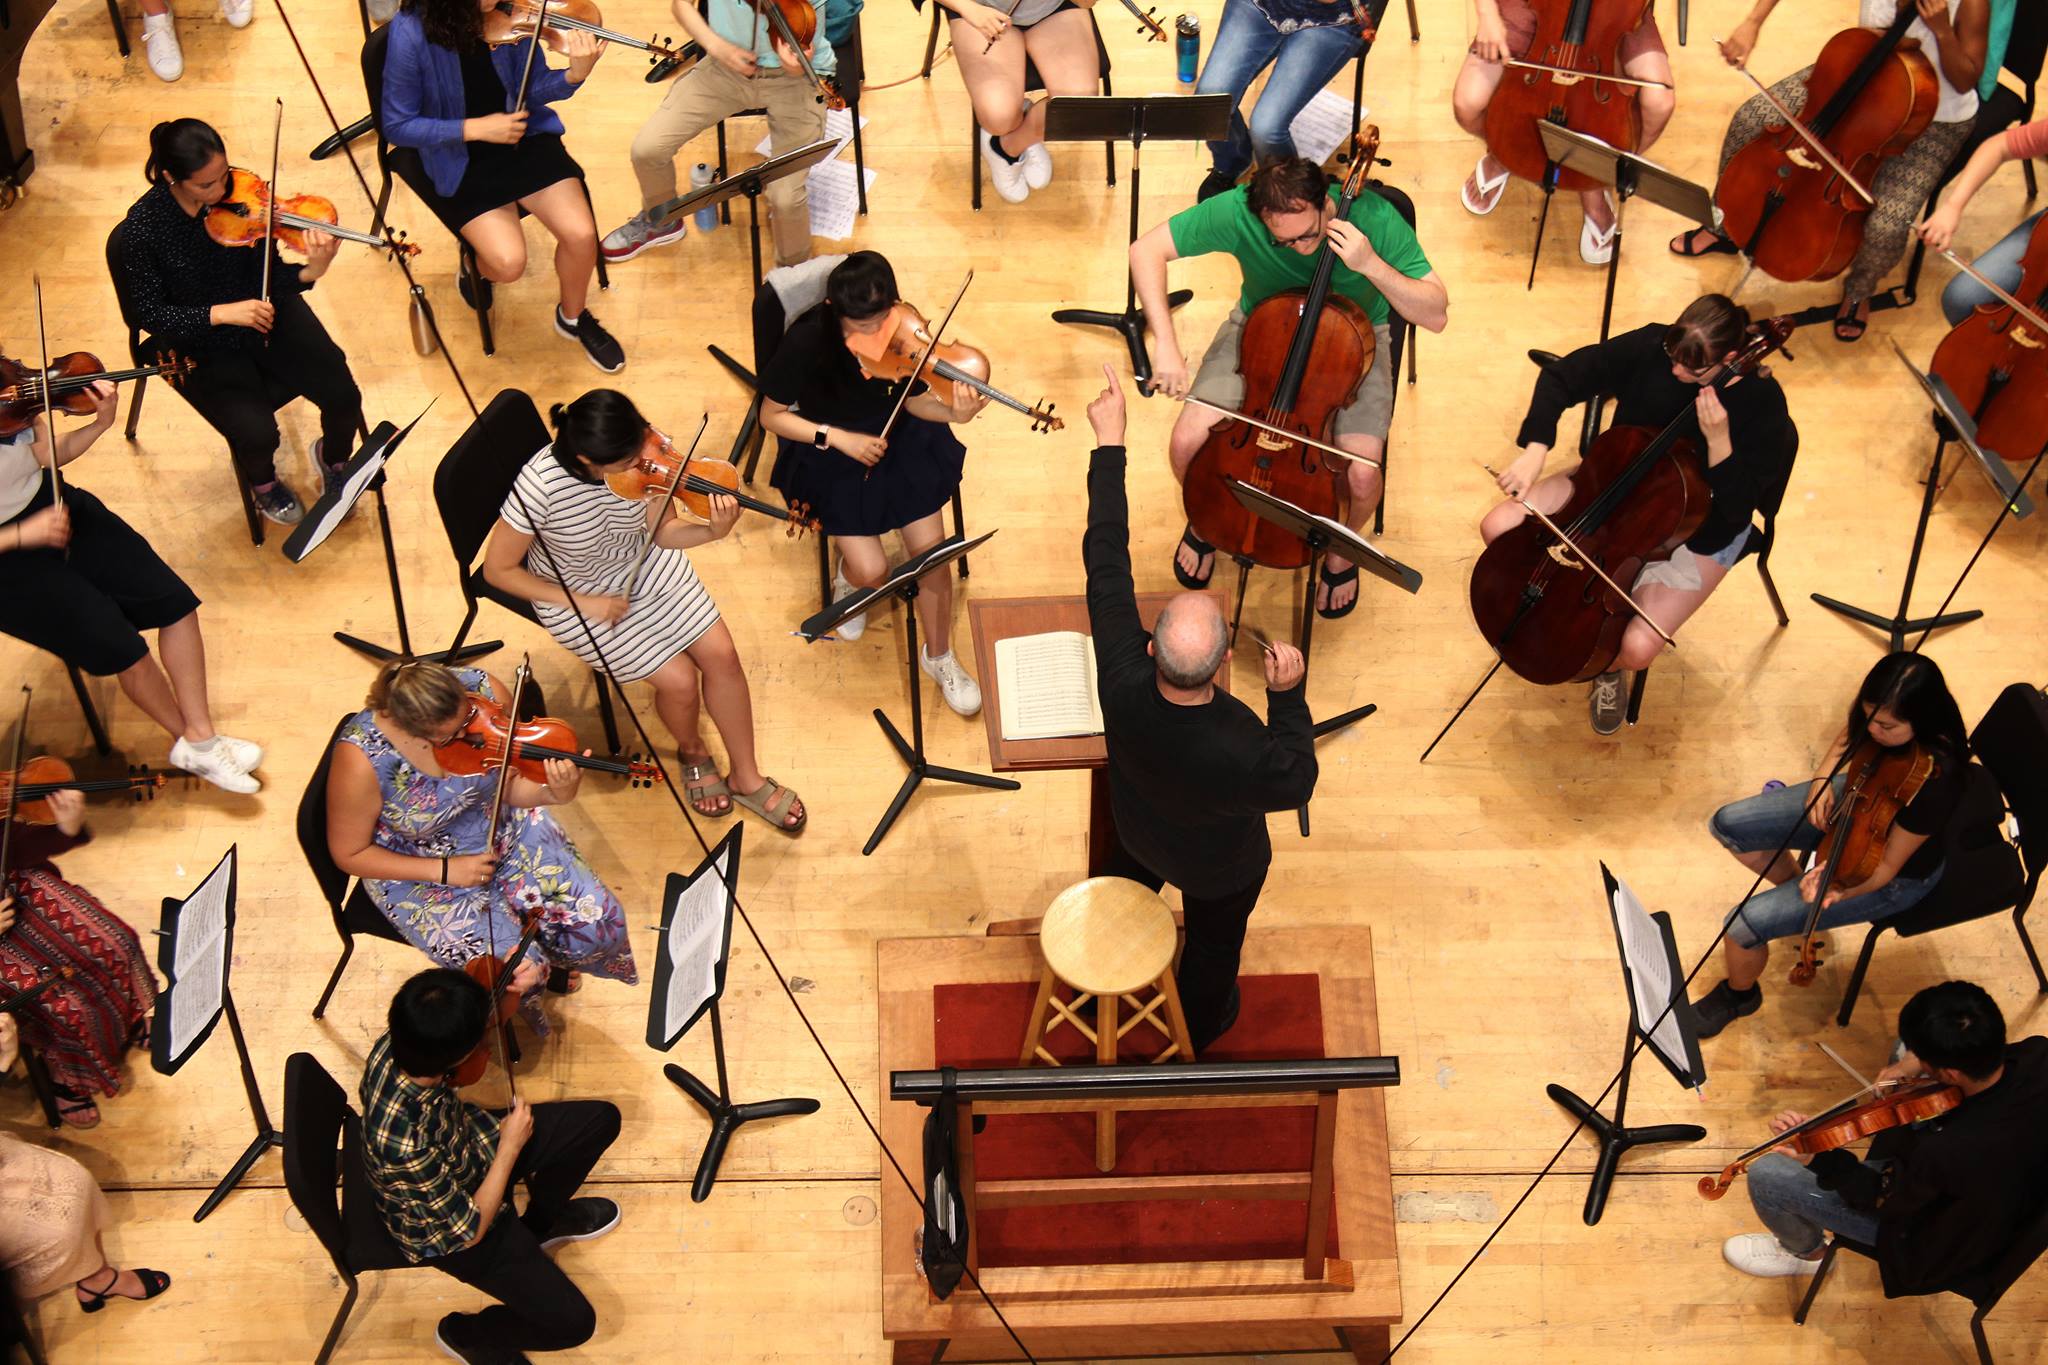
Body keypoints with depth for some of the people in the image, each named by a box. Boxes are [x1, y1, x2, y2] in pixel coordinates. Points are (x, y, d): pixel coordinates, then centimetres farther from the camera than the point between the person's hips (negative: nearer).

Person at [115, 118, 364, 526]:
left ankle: (333, 459, 22)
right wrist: (221, 313, -30)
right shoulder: (142, 229, -21)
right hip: (200, 344, -3)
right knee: (257, 432, -23)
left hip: (264, 313, 3)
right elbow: (150, 314, -15)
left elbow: (269, 276, -9)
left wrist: (311, 272, -31)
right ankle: (262, 483, 16)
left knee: (343, 395, -15)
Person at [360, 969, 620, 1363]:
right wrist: (510, 1148, -19)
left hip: (464, 1145, 7)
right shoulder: (405, 1145, -44)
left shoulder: (396, 1045, -27)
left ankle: (541, 1222, 33)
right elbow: (469, 1232, -28)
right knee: (572, 1322, -8)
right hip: (445, 1228, -7)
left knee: (601, 1120, 7)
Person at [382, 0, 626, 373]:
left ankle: (573, 317, 17)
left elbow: (531, 89, -4)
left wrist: (575, 75, -25)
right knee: (508, 263, -19)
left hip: (524, 136, 3)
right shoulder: (411, 33, -23)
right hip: (459, 160, -3)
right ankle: (477, 268, 20)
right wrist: (475, 128, -23)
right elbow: (397, 126, -14)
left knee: (581, 235, -15)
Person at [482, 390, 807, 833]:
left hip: (646, 566, 4)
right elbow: (497, 570, -20)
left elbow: (662, 533, -11)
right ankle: (692, 751, 22)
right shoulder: (541, 486, -34)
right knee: (679, 679, -13)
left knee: (721, 654, -8)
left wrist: (712, 532, -32)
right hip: (579, 597, -4)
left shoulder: (646, 451, -23)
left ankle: (747, 777, 12)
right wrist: (581, 603, -21)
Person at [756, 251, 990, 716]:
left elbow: (914, 400, -8)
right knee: (872, 570, -13)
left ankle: (939, 657, 19)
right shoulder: (806, 342, -26)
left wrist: (953, 412, -30)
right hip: (832, 458, -2)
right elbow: (772, 415, -14)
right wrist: (839, 437, -25)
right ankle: (847, 579, 28)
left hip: (900, 443, 2)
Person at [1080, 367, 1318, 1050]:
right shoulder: (1245, 752, -49)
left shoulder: (1123, 681, -42)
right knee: (1213, 943, 30)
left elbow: (1106, 563, -33)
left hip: (1139, 833, 3)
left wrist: (1109, 444, -26)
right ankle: (1199, 1026, 61)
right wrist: (1286, 694, -26)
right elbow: (1297, 784, -25)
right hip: (1221, 868, -3)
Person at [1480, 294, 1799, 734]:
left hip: (1698, 531, -4)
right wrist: (1535, 449, -26)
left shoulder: (1761, 403, -27)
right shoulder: (1651, 347, -20)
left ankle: (1607, 667, 17)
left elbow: (1735, 509, -25)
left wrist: (1719, 440, -40)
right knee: (1498, 528, -12)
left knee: (1637, 648, -25)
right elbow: (1562, 377, -11)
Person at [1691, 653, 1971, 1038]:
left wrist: (1838, 893, -45)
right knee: (1728, 825, 7)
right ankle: (1797, 890, 33)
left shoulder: (1934, 782, -41)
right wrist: (1823, 780, -12)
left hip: (1899, 874, -7)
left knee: (1745, 925, -13)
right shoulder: (1882, 712, -23)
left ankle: (1739, 995, 22)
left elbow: (1886, 868, -28)